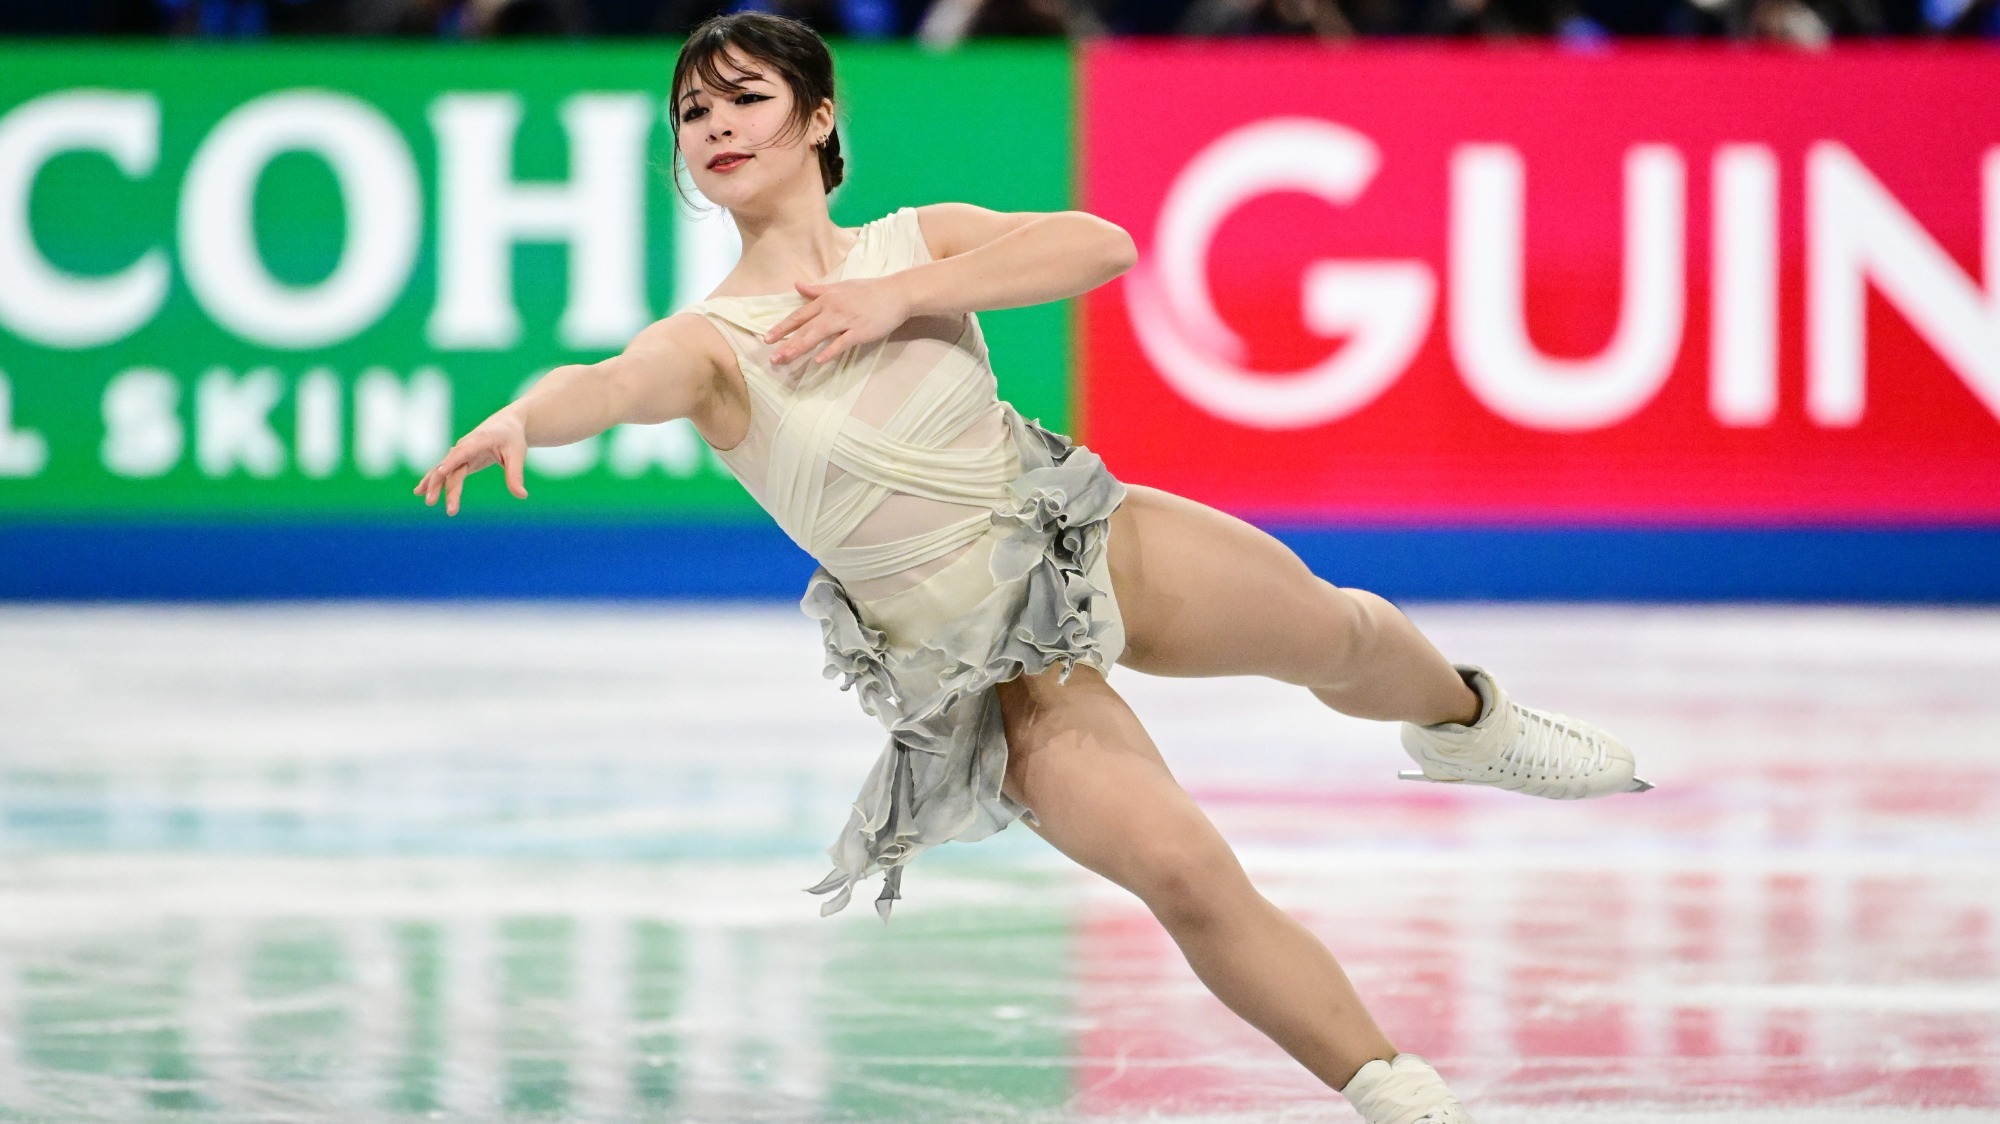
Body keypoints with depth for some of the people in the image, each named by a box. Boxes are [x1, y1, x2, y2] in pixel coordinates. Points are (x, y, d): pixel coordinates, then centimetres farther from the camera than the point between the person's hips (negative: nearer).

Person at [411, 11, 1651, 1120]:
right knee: (1185, 874, -15)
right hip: (991, 674, -3)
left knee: (1339, 632, 17)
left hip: (1091, 540, 3)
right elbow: (615, 385, -33)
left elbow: (1102, 245, -15)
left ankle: (1467, 721, 54)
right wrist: (520, 414, -56)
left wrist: (907, 294, -25)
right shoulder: (712, 343, -10)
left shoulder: (918, 242, 0)